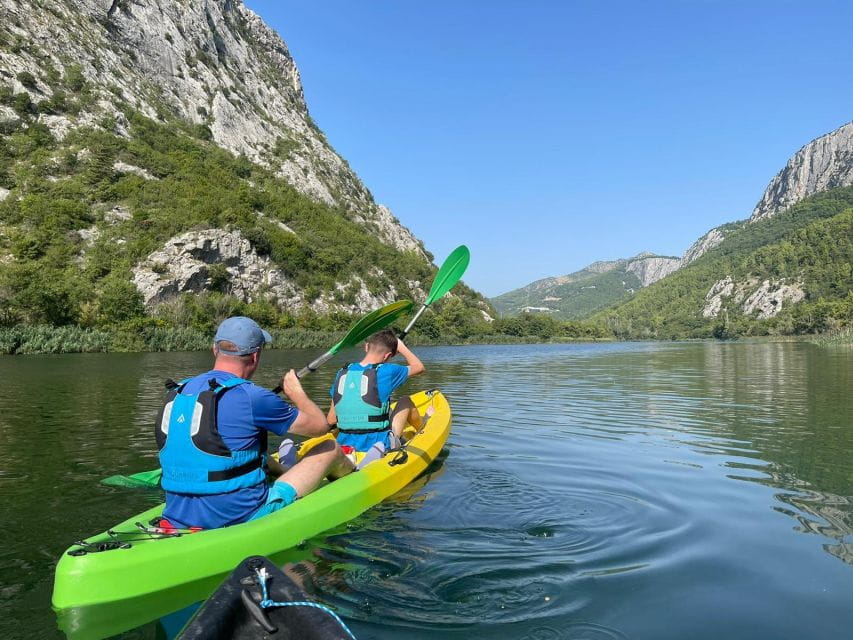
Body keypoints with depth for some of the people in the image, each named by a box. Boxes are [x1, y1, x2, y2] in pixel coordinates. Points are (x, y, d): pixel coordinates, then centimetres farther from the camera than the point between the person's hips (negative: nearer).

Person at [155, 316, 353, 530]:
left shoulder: (177, 393, 3)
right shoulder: (250, 396, -19)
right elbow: (320, 425, -6)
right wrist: (297, 393, 14)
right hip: (242, 519, -7)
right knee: (330, 447, 10)